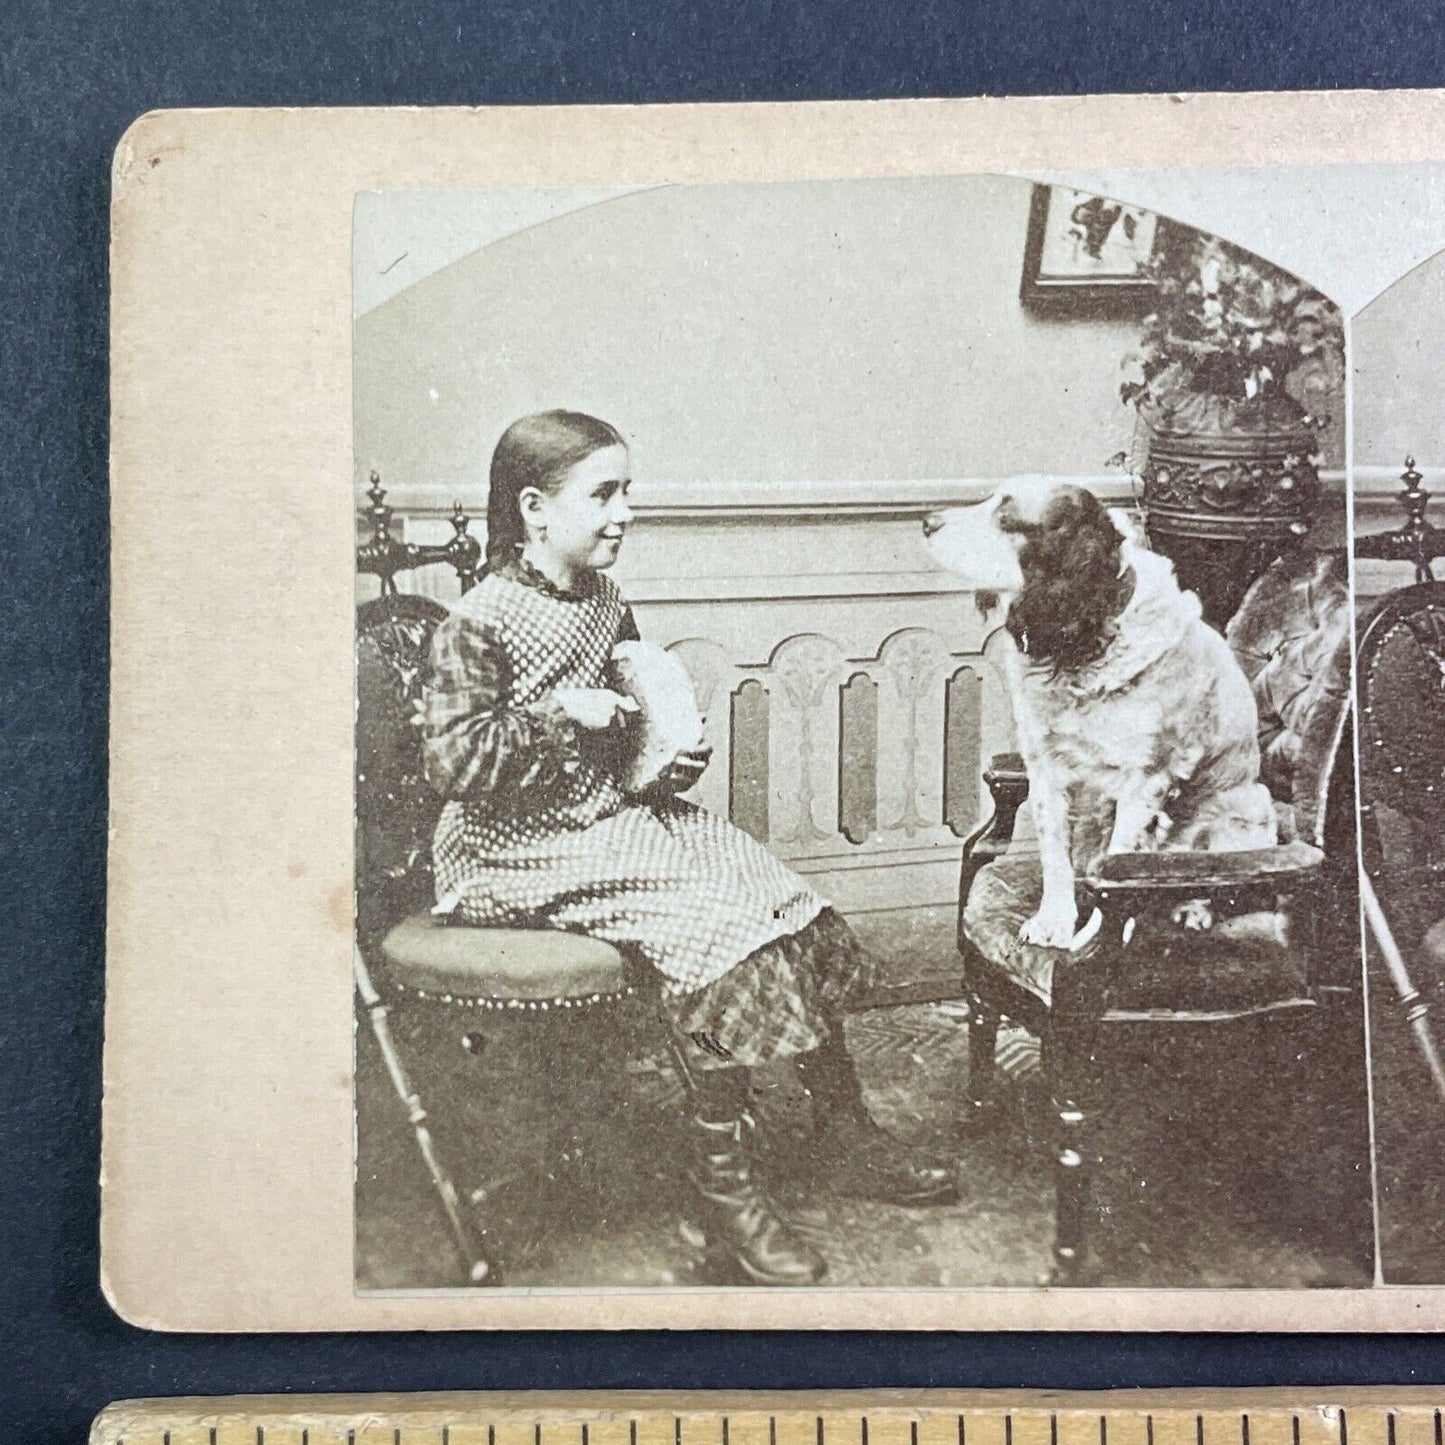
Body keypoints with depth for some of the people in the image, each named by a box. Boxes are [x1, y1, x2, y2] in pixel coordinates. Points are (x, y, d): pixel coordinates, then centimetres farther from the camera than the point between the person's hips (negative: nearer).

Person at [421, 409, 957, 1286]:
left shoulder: (607, 607, 10)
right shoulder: (479, 627, -13)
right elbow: (451, 761, -18)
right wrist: (558, 715, -22)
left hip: (620, 817, 8)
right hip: (520, 854, -8)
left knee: (789, 906, -9)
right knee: (712, 927, -26)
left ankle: (846, 1128, 5)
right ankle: (725, 1191, -13)